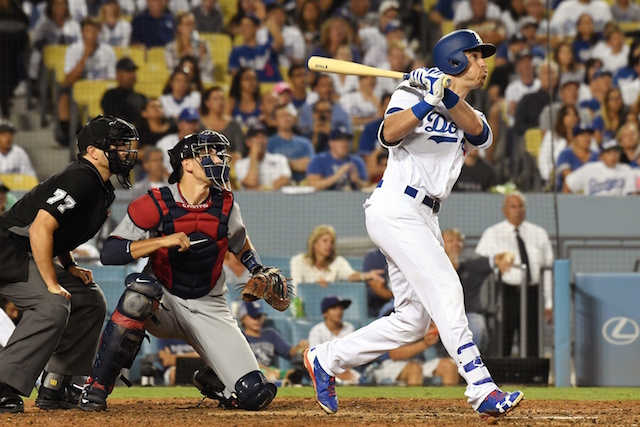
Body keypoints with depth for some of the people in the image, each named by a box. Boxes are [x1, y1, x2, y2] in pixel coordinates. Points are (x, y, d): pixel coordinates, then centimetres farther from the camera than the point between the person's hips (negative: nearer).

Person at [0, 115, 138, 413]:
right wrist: (52, 284, -25)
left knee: (90, 301, 11)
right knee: (52, 305, -29)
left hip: (28, 258, 11)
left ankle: (54, 389, 12)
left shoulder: (101, 187, 11)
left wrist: (70, 267, 11)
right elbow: (40, 228, -27)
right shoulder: (80, 179, -20)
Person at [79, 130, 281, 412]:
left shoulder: (225, 205, -2)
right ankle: (97, 387, -27)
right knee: (140, 291, -41)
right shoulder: (155, 206, -15)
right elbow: (109, 254, -21)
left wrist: (259, 272, 1)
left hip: (209, 310, 3)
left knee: (254, 396, -14)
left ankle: (212, 379, 24)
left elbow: (240, 243, 19)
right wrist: (162, 241, -29)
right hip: (163, 303, -3)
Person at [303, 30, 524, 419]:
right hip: (395, 208, -8)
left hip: (423, 218, 9)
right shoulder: (413, 95, 0)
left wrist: (445, 95, -22)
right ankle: (482, 389, -26)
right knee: (445, 290, -19)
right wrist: (428, 101, -26)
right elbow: (389, 134, -19)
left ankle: (326, 360, 19)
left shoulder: (470, 116, 19)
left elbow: (479, 132, -7)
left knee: (412, 320, 6)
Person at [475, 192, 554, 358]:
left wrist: (548, 303, 9)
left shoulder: (539, 234, 14)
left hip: (532, 294, 3)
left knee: (532, 348, 2)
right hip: (505, 294, -3)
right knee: (501, 348, -5)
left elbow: (547, 269, 13)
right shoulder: (492, 234, 5)